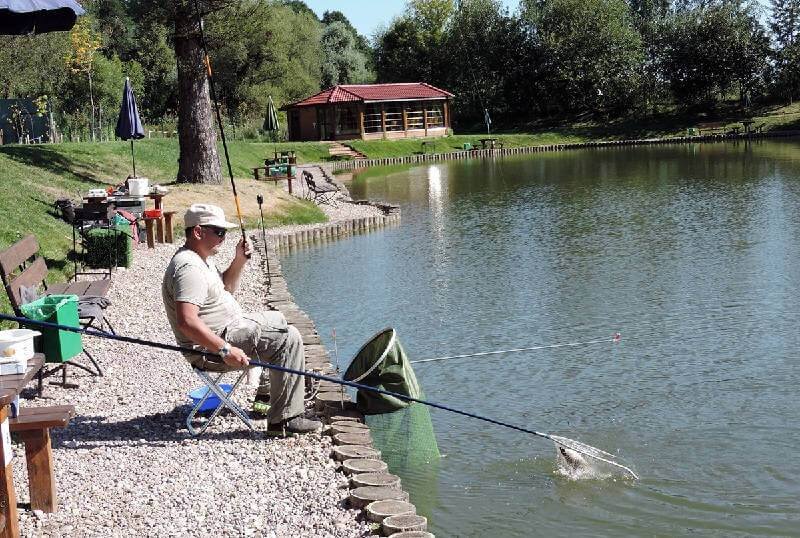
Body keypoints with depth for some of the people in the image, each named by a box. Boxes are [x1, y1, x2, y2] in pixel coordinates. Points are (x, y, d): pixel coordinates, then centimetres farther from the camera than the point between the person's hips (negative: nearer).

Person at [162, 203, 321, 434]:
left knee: (276, 320, 31)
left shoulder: (202, 258, 10)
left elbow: (226, 288, 25)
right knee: (288, 338, -21)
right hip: (209, 348, -12)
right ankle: (285, 418, -21)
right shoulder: (189, 267, -25)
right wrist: (225, 350, -35)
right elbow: (187, 322, -35)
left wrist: (239, 261, 8)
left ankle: (266, 389, 37)